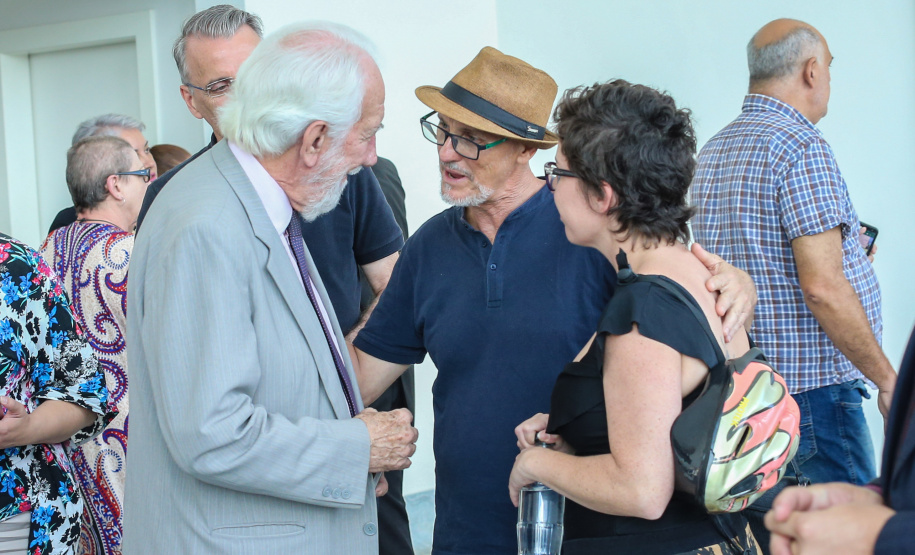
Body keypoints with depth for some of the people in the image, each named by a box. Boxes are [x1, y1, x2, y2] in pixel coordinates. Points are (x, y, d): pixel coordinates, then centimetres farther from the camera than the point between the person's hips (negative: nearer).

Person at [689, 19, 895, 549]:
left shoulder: (716, 149, 14)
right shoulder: (803, 147, -14)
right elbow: (822, 288, -20)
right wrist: (888, 379, -11)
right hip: (810, 386, -9)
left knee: (766, 533, 14)